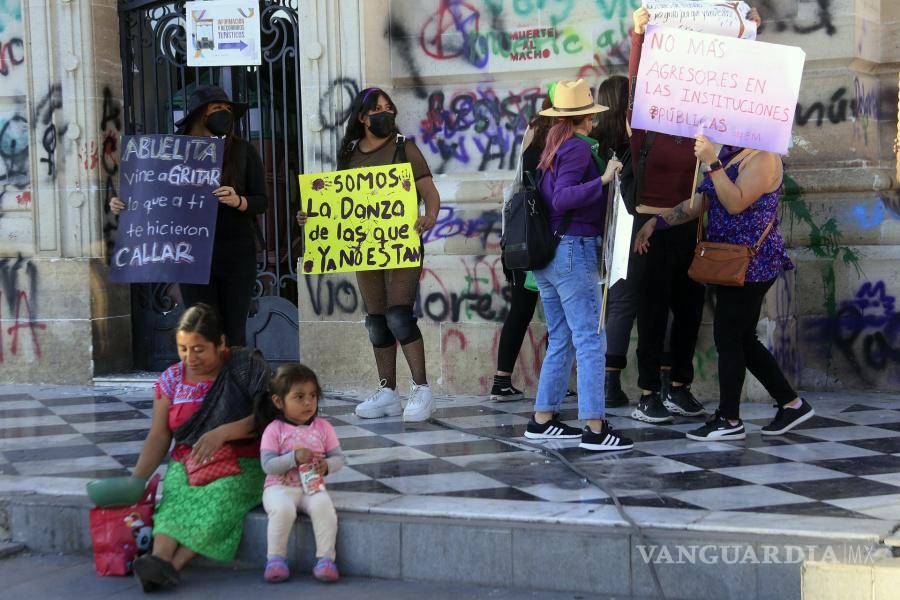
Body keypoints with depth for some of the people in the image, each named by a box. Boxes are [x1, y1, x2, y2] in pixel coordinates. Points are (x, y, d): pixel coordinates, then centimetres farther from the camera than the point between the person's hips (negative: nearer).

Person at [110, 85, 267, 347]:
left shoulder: (243, 151, 4)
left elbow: (262, 201, 1)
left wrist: (238, 201, -19)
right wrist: (123, 206, -7)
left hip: (237, 254, 0)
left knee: (233, 331, 2)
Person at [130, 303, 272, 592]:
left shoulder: (247, 366, -2)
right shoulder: (172, 379, 8)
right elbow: (158, 436, 6)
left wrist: (223, 432, -20)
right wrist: (135, 480, -6)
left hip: (241, 465, -3)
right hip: (187, 463, 3)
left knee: (218, 500, -35)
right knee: (176, 498, -31)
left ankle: (172, 564, -44)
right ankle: (160, 559, -51)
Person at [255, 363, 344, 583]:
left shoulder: (323, 427, 8)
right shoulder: (274, 430, -3)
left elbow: (338, 457, 8)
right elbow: (268, 465, -11)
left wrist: (327, 465, -14)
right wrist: (294, 458, -23)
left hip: (312, 486, 2)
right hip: (279, 488, -2)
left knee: (323, 507, -29)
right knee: (283, 509, -33)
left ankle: (325, 557, -19)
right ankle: (276, 558, -13)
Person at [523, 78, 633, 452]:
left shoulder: (553, 146, 15)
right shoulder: (579, 147, -10)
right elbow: (562, 198, -21)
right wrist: (603, 180, -28)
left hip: (545, 253, 9)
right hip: (573, 251, -9)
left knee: (561, 340, 14)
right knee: (591, 340, -7)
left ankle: (541, 420, 17)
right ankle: (594, 428, -9)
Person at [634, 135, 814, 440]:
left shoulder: (764, 157, -10)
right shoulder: (728, 155, 17)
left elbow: (736, 203, -23)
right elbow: (698, 203, 19)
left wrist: (712, 163, -25)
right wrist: (655, 222, 13)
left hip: (752, 262, -9)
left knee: (728, 337, -6)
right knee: (742, 339, 11)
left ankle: (729, 421, 3)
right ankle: (791, 403, 21)